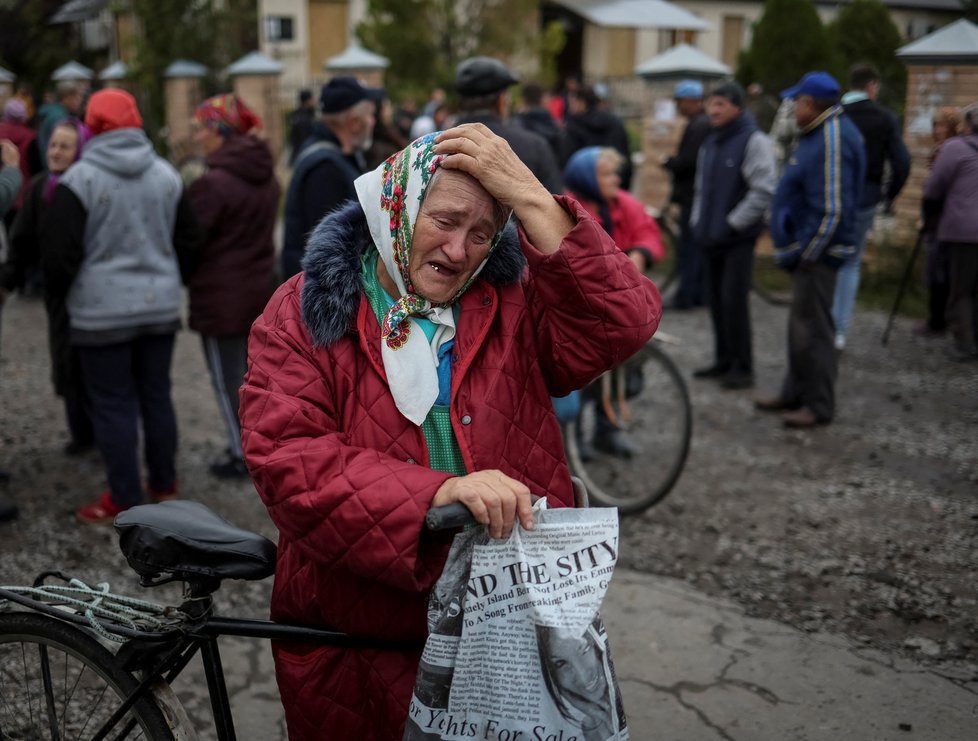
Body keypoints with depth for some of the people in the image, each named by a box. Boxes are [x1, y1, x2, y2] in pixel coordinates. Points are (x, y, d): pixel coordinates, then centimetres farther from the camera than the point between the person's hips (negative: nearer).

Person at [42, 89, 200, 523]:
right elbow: (187, 241, 11)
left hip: (102, 311, -5)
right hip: (160, 306, 5)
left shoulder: (79, 179, -10)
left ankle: (125, 501, 7)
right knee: (156, 395, 15)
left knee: (113, 404, 2)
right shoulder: (166, 175, 6)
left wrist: (58, 291, 9)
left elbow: (62, 253, -10)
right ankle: (164, 485, 25)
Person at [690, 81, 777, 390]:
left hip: (738, 238, -7)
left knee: (734, 301, -9)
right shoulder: (710, 143, 14)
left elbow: (764, 190, -17)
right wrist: (698, 221, 12)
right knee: (716, 300, 10)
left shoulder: (754, 141, -10)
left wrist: (732, 223, -16)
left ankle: (742, 367, 0)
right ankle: (724, 360, 21)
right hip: (710, 237, 7)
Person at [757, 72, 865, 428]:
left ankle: (819, 405, 6)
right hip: (808, 249, 11)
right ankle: (796, 393, 29)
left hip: (817, 252, -11)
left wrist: (806, 252, -19)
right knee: (801, 324, 18)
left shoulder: (832, 141, -20)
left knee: (813, 329, -3)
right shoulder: (819, 134, 12)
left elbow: (831, 208, -25)